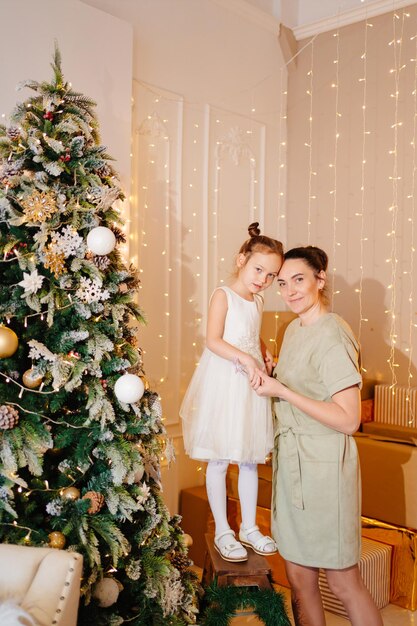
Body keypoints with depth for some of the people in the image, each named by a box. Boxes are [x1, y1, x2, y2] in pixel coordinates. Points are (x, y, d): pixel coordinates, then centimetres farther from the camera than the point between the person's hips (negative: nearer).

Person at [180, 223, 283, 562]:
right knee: (219, 460, 4)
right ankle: (223, 531, 19)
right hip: (223, 382, -7)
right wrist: (245, 359, -27)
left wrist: (265, 354, 6)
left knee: (250, 459, 14)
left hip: (251, 384, 7)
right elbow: (213, 340, -18)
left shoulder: (258, 301, 11)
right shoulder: (223, 295, -9)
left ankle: (249, 527, 28)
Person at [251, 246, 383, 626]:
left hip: (323, 465, -8)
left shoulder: (332, 335, -17)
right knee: (299, 577, 15)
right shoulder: (295, 329, 9)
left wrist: (281, 391, -20)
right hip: (291, 462, 8)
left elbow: (348, 420, -21)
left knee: (343, 580, 6)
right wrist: (270, 382, 3)